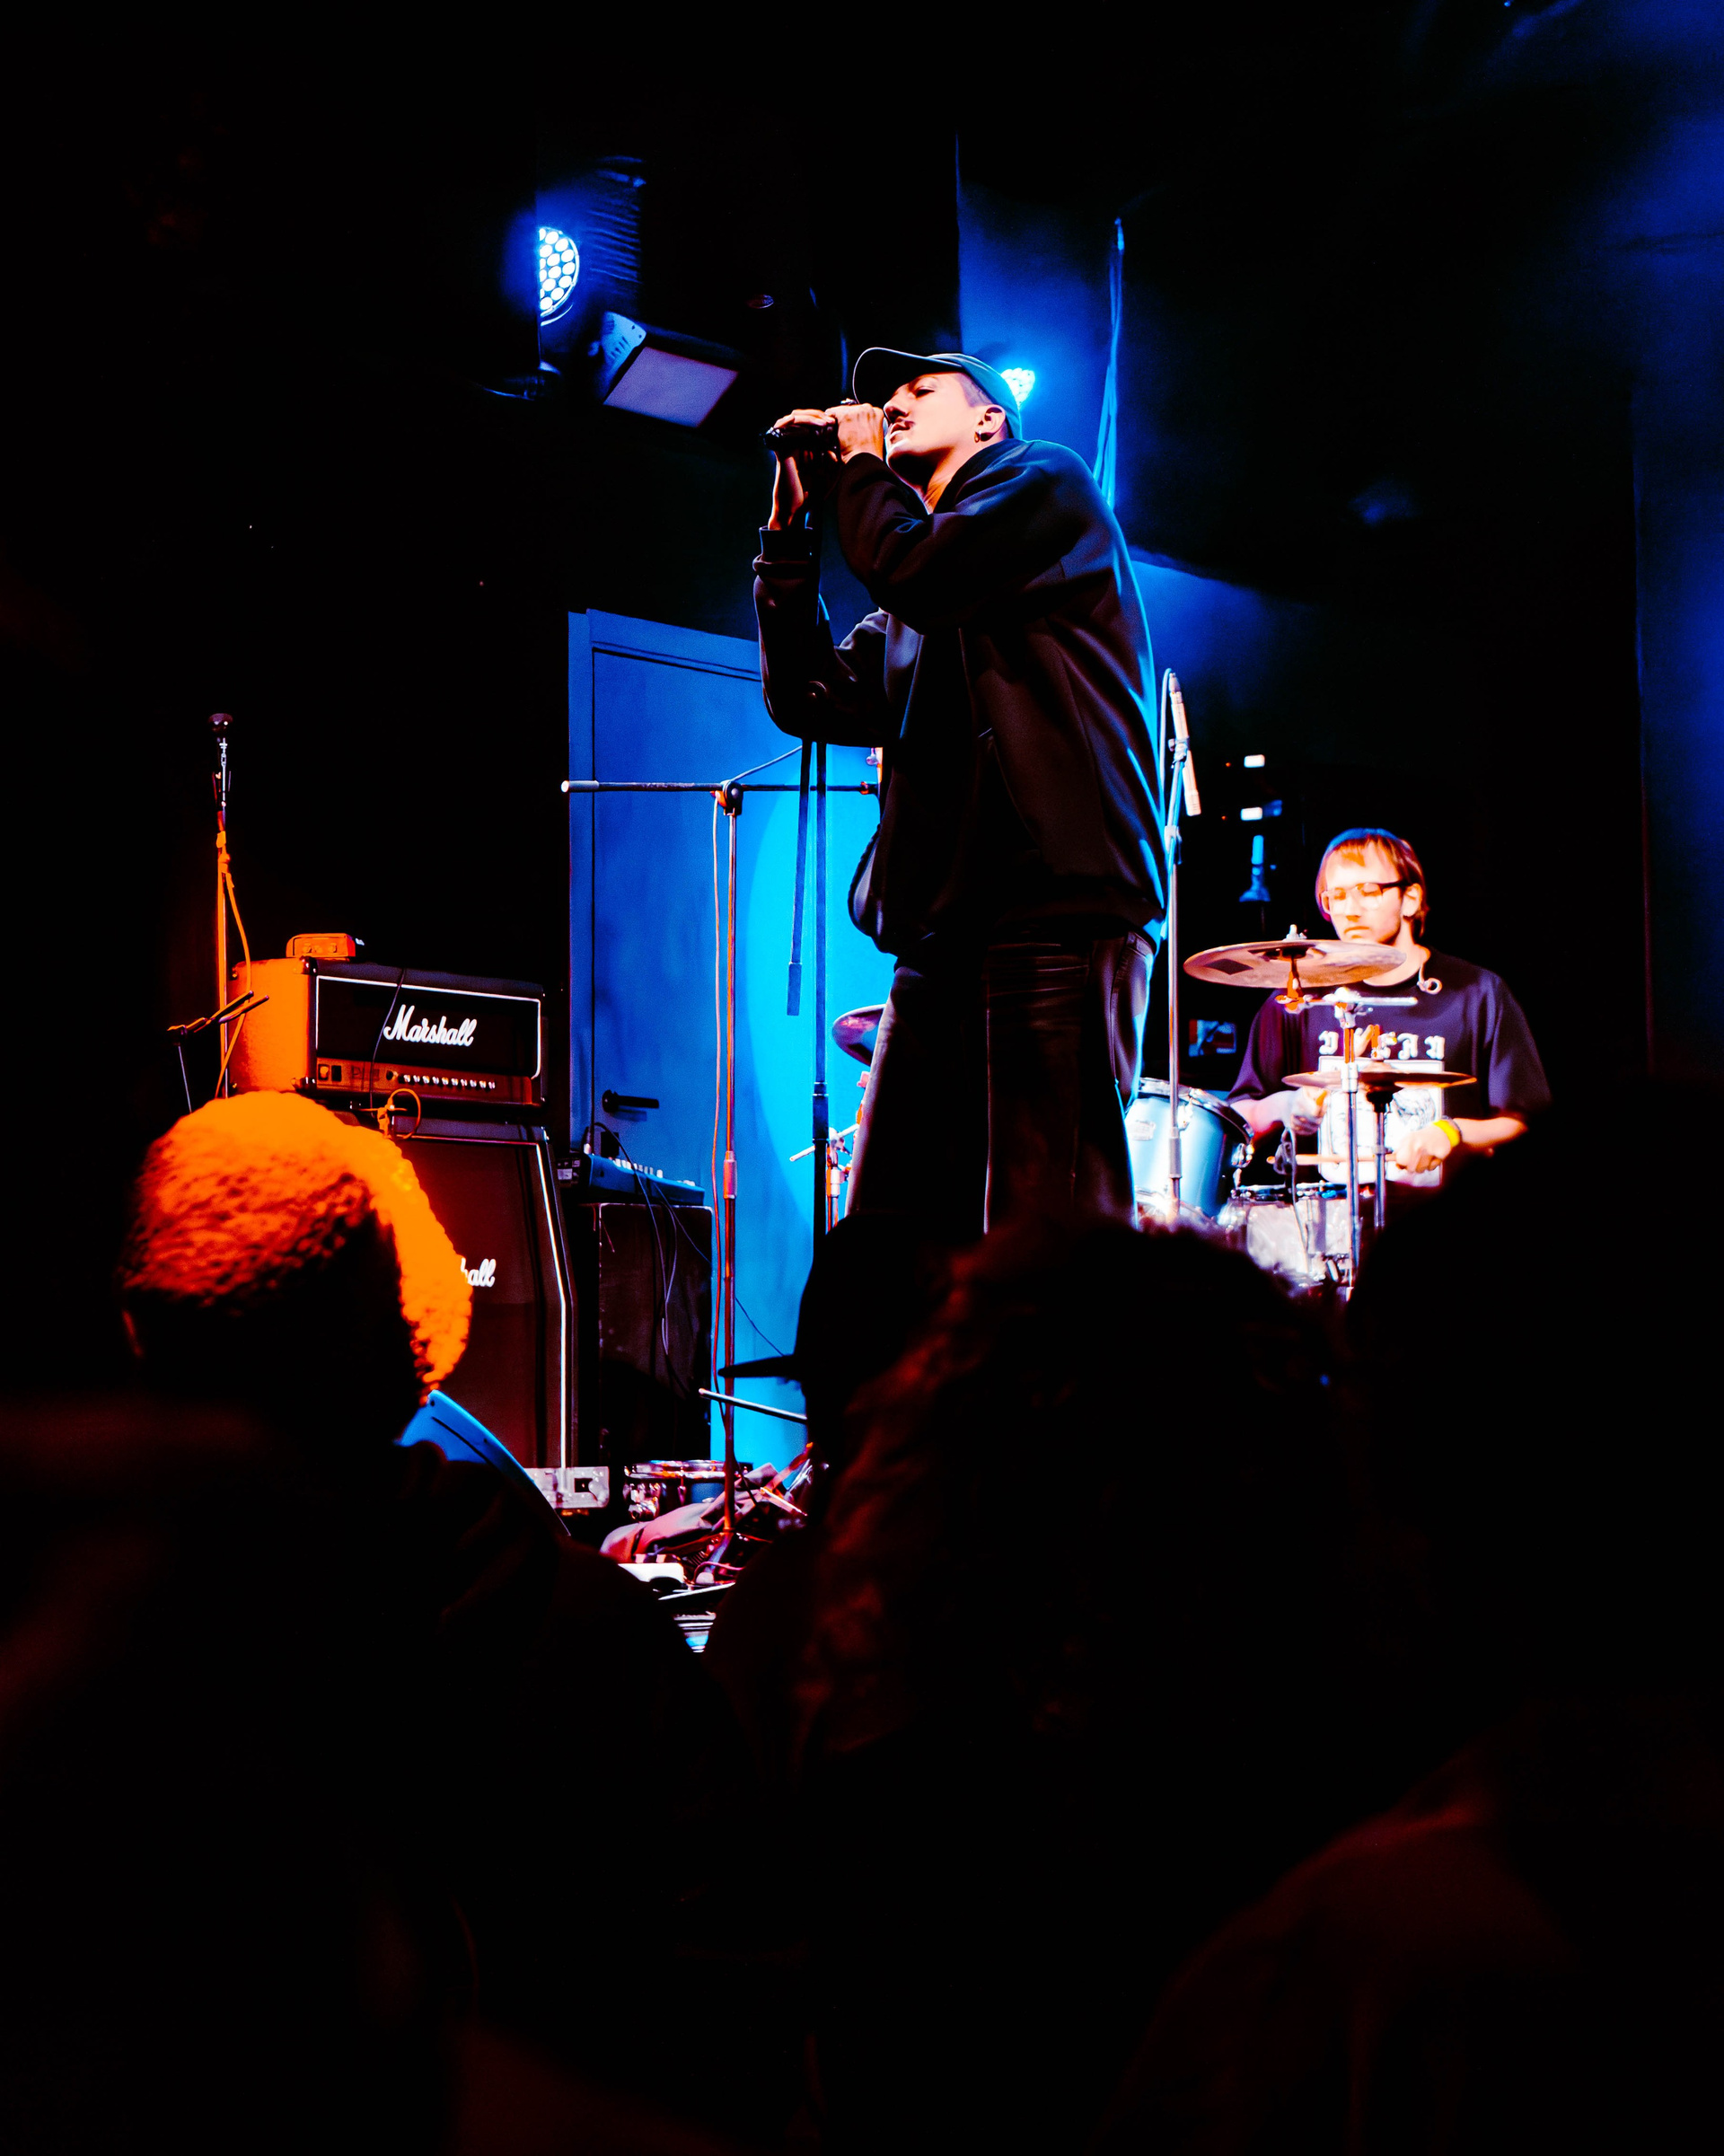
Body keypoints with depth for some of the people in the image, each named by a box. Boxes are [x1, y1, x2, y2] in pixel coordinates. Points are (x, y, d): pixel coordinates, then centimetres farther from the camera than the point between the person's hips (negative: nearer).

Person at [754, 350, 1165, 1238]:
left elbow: (915, 573, -8)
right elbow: (809, 698, 17)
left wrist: (859, 468, 10)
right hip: (940, 935, 8)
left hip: (1062, 912, -7)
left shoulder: (1045, 481, 8)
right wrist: (790, 527, 17)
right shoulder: (907, 621, 28)